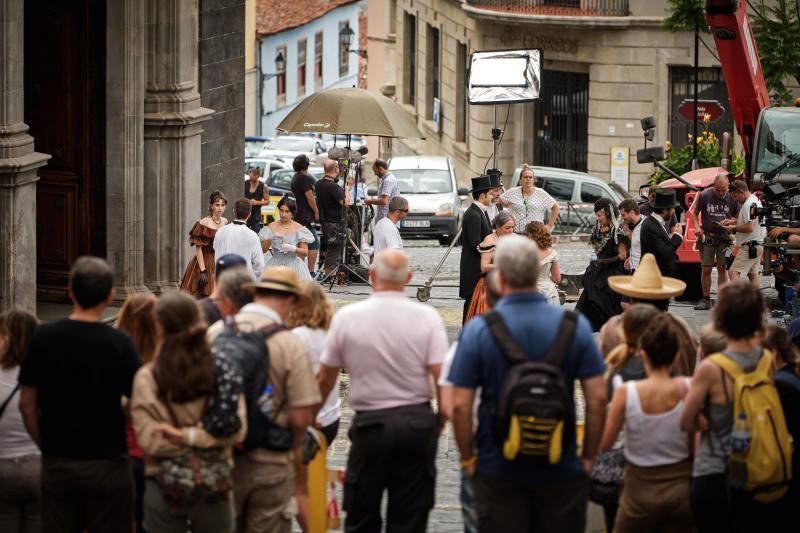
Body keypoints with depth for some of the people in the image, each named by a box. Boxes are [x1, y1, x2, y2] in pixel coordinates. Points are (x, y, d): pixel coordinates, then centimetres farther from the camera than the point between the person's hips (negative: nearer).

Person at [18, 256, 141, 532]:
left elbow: (27, 404, 1)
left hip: (56, 465, 3)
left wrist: (45, 444, 12)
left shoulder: (43, 337, -4)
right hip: (106, 464, -3)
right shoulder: (118, 343, -13)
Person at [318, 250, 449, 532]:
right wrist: (441, 420, 6)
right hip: (418, 421, 1)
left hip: (371, 423, -1)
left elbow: (325, 379, 4)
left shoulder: (347, 317, -5)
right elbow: (442, 377, -10)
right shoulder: (427, 317, -5)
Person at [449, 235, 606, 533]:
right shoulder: (575, 326, -6)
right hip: (561, 470, 1)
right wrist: (588, 457, 6)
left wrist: (467, 458, 4)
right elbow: (597, 399, -6)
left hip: (498, 471, -1)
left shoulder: (478, 330, -9)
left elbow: (460, 406, -10)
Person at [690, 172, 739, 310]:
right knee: (706, 269, 2)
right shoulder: (704, 195, -4)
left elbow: (738, 216, 9)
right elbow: (694, 213, 6)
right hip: (707, 237, 0)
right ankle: (706, 300, 11)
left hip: (724, 238, 0)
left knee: (722, 268, -2)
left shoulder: (731, 198, -3)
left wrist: (730, 221, -13)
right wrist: (697, 227, -10)